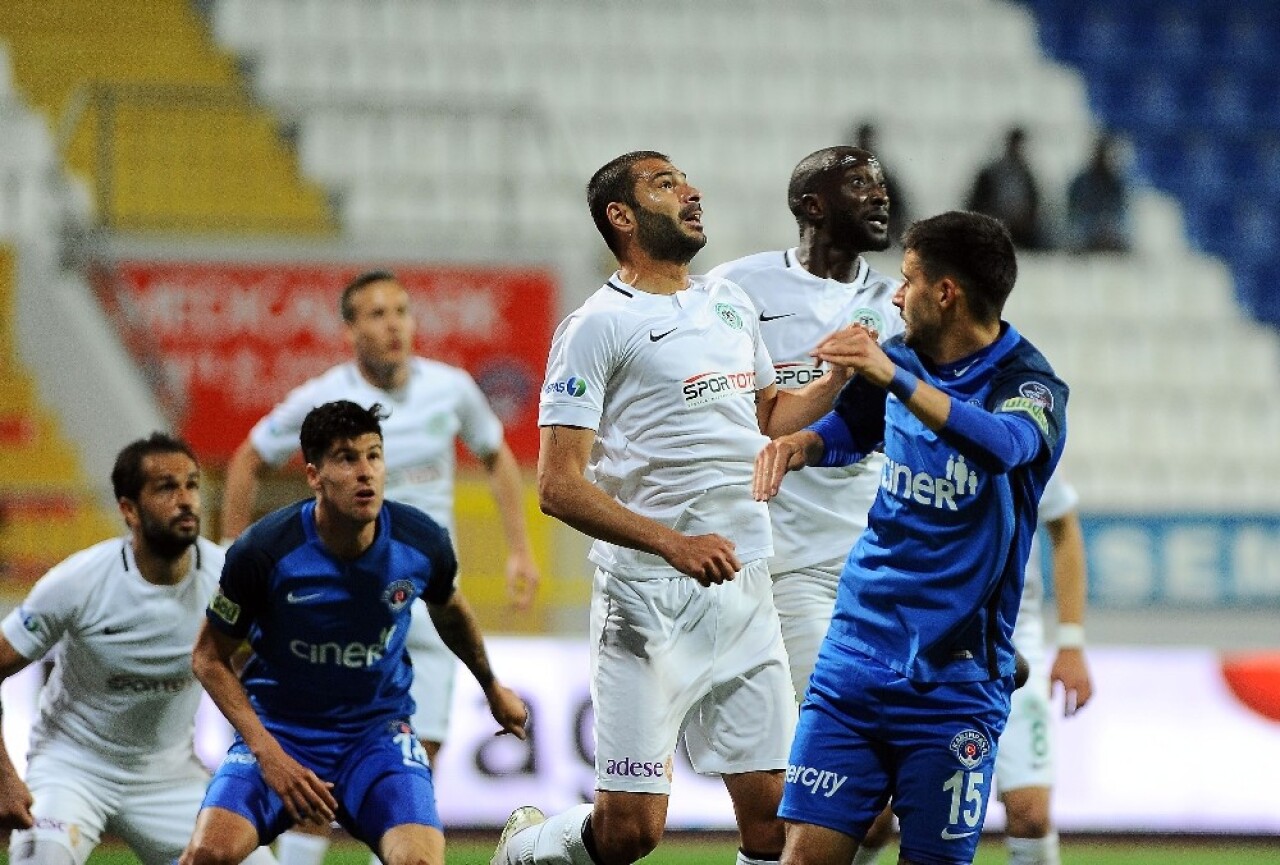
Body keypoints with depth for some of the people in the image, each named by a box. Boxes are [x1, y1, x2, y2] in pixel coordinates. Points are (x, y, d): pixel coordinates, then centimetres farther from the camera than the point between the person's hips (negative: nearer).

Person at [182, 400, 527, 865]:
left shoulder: (422, 543, -9)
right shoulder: (263, 551, -18)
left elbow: (449, 611, 16)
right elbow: (209, 657, -5)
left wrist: (492, 687, 31)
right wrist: (267, 752, -15)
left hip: (378, 730, 2)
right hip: (279, 727, -2)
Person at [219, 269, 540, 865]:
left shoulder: (450, 388, -1)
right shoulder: (321, 401, -8)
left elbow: (497, 458, 17)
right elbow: (246, 463, 6)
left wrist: (520, 551, 10)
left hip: (428, 602, 3)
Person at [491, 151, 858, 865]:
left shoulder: (731, 304, 15)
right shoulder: (599, 326, -6)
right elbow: (560, 486, -12)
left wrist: (845, 376, 13)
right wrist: (674, 545, -22)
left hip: (747, 592, 6)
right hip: (651, 599, -6)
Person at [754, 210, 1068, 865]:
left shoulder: (1027, 384, -10)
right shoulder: (901, 359, 8)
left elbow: (1004, 443, -34)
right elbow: (851, 428, 28)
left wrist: (896, 379, -47)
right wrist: (803, 442, 4)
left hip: (955, 681, -5)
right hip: (855, 658, 5)